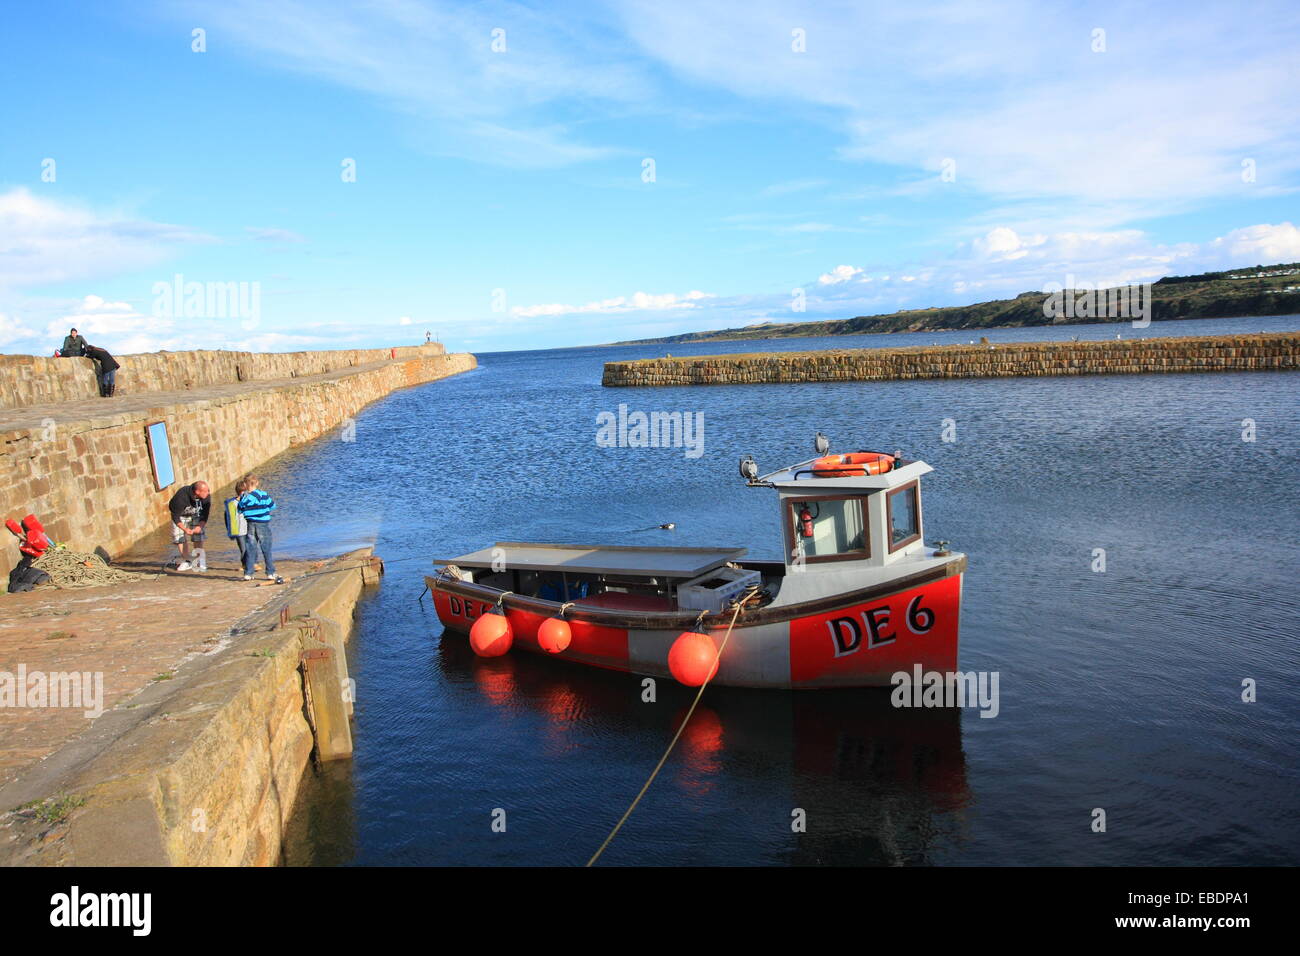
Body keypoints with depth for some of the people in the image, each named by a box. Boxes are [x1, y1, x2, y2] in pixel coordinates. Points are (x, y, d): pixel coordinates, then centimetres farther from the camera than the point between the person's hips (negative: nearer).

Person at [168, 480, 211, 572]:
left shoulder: (206, 496, -28)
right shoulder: (181, 497, -39)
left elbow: (205, 514, -15)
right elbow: (175, 517, -27)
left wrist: (200, 526, -31)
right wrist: (185, 529, -36)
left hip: (195, 515, 2)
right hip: (180, 515, -2)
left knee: (198, 536, -8)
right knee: (179, 538, -7)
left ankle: (199, 562, -2)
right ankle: (186, 562, 8)